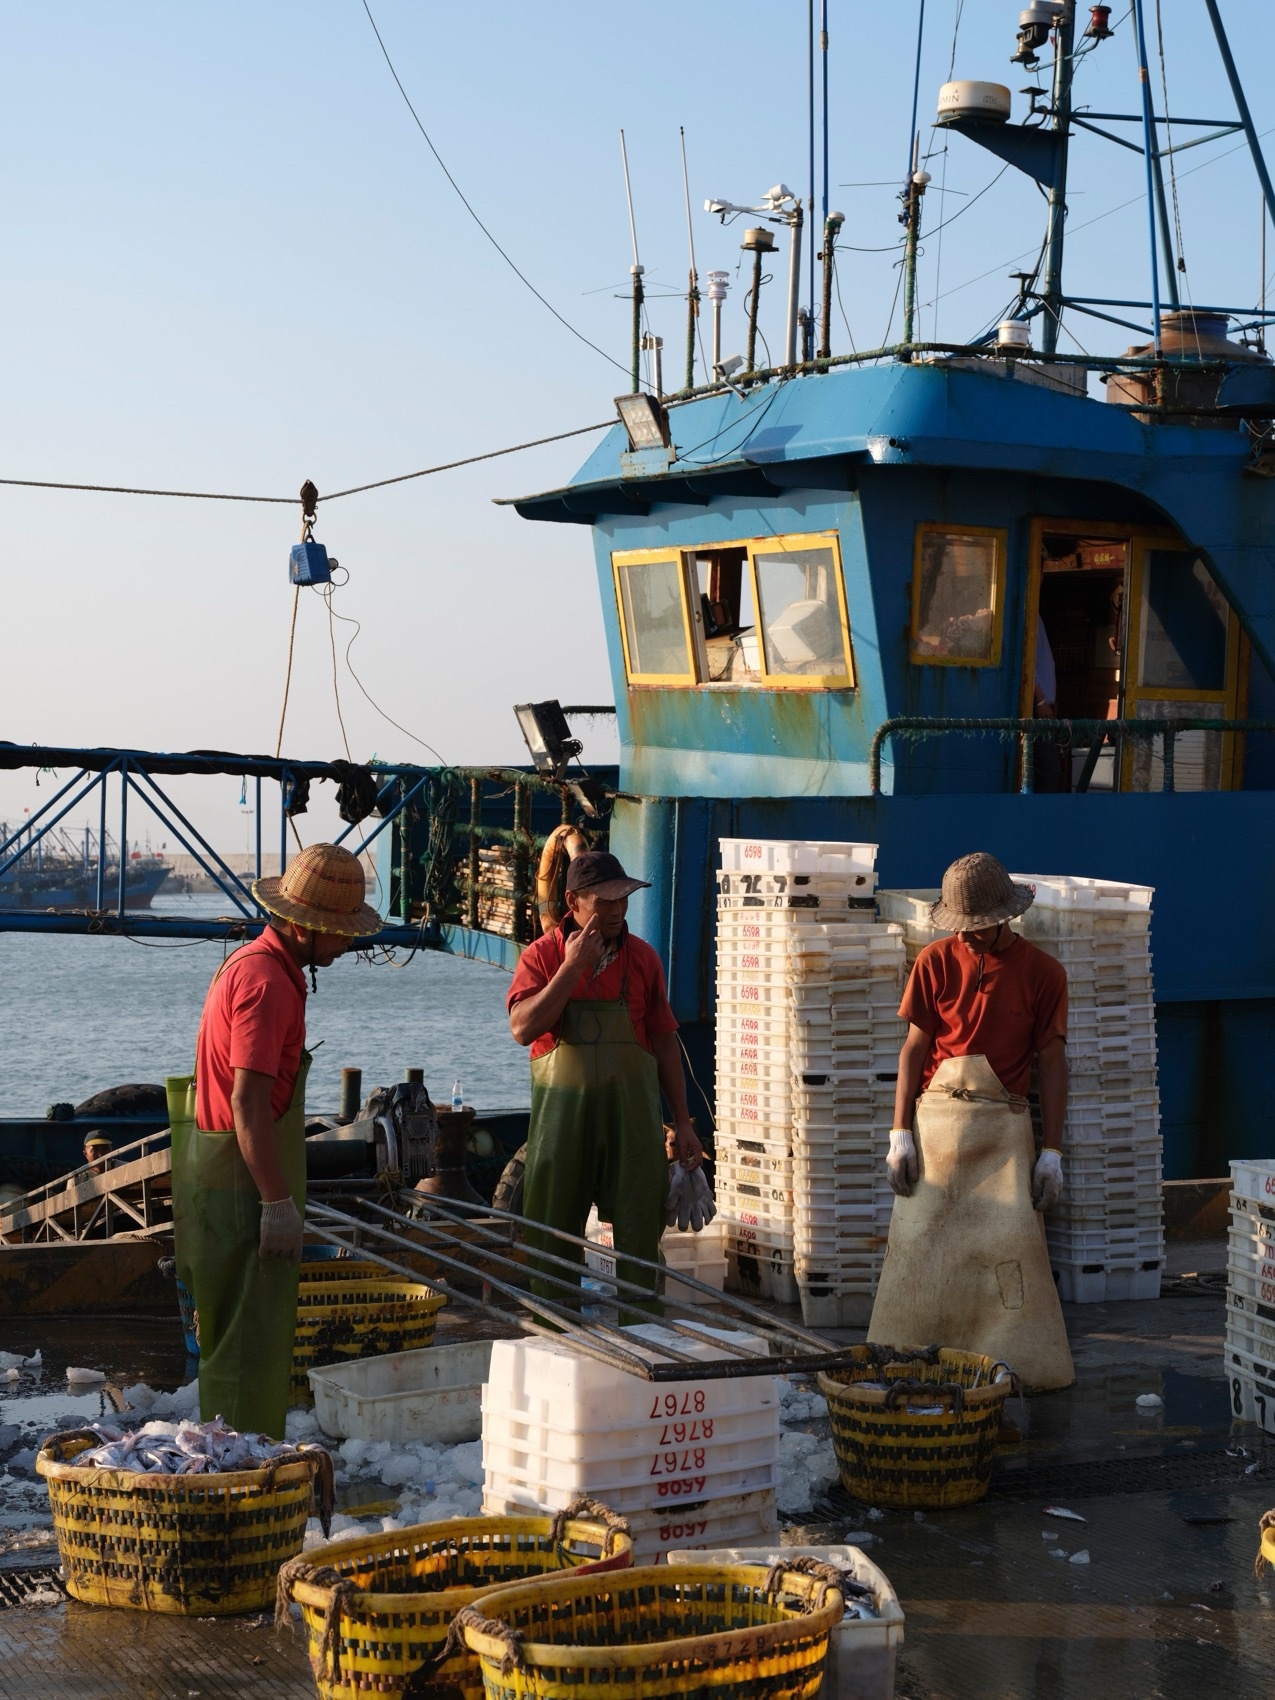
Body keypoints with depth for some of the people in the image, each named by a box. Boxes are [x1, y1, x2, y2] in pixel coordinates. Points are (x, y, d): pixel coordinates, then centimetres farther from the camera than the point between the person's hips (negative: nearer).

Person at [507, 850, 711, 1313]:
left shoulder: (643, 958, 6)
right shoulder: (542, 956, 0)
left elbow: (665, 1044, 10)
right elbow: (523, 1028, -15)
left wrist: (682, 1123, 8)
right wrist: (573, 967, -17)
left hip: (633, 1112, 1)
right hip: (563, 1111, -1)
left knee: (639, 1230, 0)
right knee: (553, 1228, 5)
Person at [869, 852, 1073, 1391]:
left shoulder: (1042, 972, 1)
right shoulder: (936, 962, 3)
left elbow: (1051, 1063, 3)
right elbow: (915, 1048, 5)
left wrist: (1051, 1151, -1)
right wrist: (900, 1134, -2)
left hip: (1004, 1124, -1)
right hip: (935, 1118, 1)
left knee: (1009, 1242, -5)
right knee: (919, 1241, 0)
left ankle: (1023, 1367, 4)